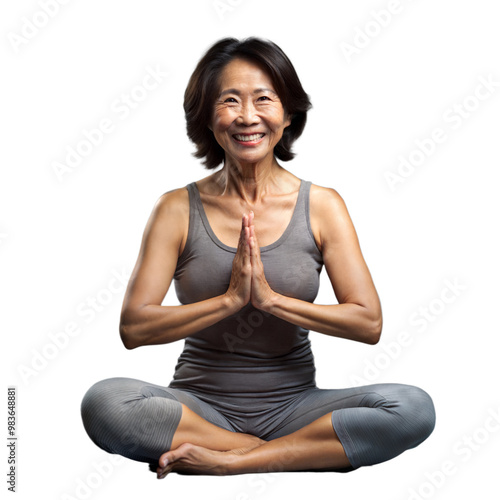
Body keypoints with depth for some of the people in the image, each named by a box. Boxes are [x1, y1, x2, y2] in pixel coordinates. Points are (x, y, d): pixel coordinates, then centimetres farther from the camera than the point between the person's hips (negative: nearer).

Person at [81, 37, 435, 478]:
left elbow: (369, 323, -7)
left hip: (291, 405, 1)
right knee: (103, 403, -30)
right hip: (201, 404, 0)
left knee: (413, 407, -24)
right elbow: (133, 328, -9)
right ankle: (294, 452, -17)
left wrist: (270, 297, -16)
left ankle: (226, 459, -20)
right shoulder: (178, 209, -2)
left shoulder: (322, 206, 0)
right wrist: (230, 298, -17)